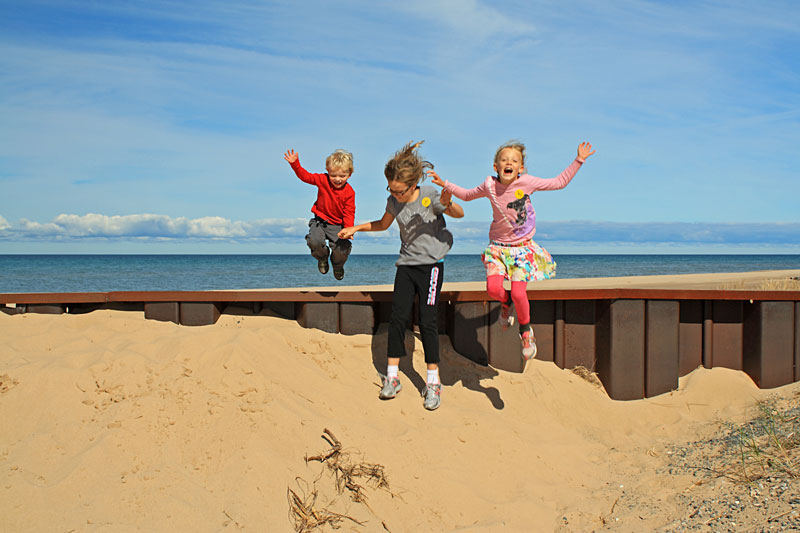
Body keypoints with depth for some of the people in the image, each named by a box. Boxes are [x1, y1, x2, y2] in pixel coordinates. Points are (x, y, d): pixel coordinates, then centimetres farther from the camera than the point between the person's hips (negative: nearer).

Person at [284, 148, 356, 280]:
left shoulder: (349, 192, -11)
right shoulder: (323, 180, -6)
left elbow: (349, 213, -11)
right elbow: (305, 176, -1)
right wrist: (295, 164, -16)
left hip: (338, 225, -1)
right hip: (320, 221, 1)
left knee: (343, 248, -21)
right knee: (314, 241, -28)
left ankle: (338, 265, 20)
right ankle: (322, 258, 11)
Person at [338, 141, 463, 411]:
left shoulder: (430, 196, -13)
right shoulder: (393, 202, 1)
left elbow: (459, 214, -10)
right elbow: (383, 224, 20)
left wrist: (448, 204, -32)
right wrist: (355, 228, 12)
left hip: (431, 264, -4)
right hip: (406, 265, 5)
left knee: (427, 322, -9)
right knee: (397, 318, -3)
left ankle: (433, 383, 1)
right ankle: (391, 377, 7)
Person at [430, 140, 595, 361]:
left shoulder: (527, 182, -10)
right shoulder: (489, 185, -5)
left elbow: (559, 182, 1)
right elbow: (468, 195, 14)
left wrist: (578, 160, -3)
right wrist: (445, 185, 5)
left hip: (522, 247, -1)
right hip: (498, 246, 2)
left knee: (518, 293, -14)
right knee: (493, 288, -20)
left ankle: (526, 330, 15)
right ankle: (505, 302, 19)